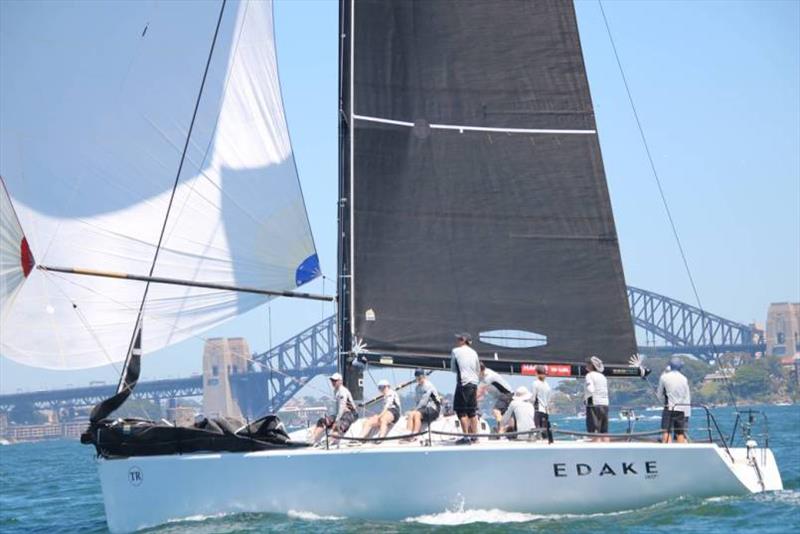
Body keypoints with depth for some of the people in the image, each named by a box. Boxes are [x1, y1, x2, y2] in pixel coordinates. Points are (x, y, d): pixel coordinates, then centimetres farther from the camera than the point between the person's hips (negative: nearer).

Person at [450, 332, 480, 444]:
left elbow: (453, 369, 5)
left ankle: (466, 436, -7)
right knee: (472, 411, 12)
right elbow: (478, 370, 17)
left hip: (463, 383, -6)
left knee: (461, 411, -2)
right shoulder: (473, 353, 12)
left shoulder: (455, 351, -3)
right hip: (474, 384, 6)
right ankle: (474, 435, 14)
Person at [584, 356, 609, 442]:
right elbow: (606, 392, 18)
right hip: (605, 405, 8)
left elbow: (590, 390, -19)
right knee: (604, 432, 9)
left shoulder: (590, 375, -5)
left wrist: (585, 397, -2)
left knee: (595, 433, -9)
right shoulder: (603, 376, 19)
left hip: (594, 405, -8)